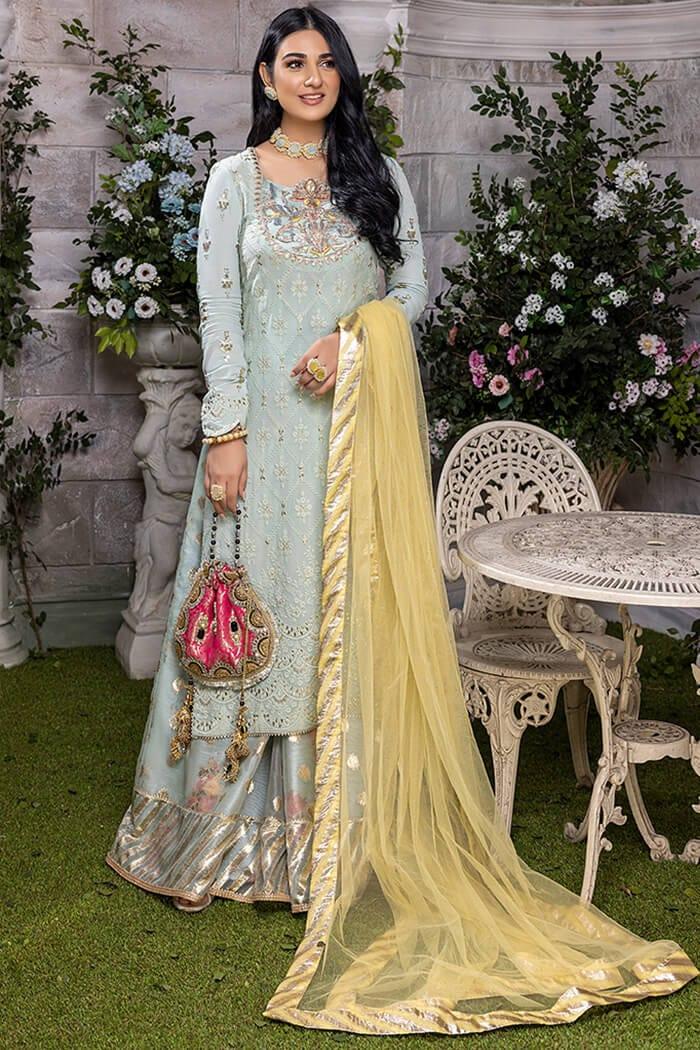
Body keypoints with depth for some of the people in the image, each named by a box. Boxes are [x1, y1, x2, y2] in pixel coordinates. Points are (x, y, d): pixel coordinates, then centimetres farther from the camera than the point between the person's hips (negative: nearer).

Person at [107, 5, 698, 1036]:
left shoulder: (379, 174, 11)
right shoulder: (235, 180, 5)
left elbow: (414, 285, 9)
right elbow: (217, 315, -2)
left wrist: (354, 338, -10)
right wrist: (225, 435, -10)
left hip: (360, 418, 2)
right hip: (266, 418, -2)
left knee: (356, 607, 2)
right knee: (263, 598, 0)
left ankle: (343, 824, 11)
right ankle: (236, 821, 11)